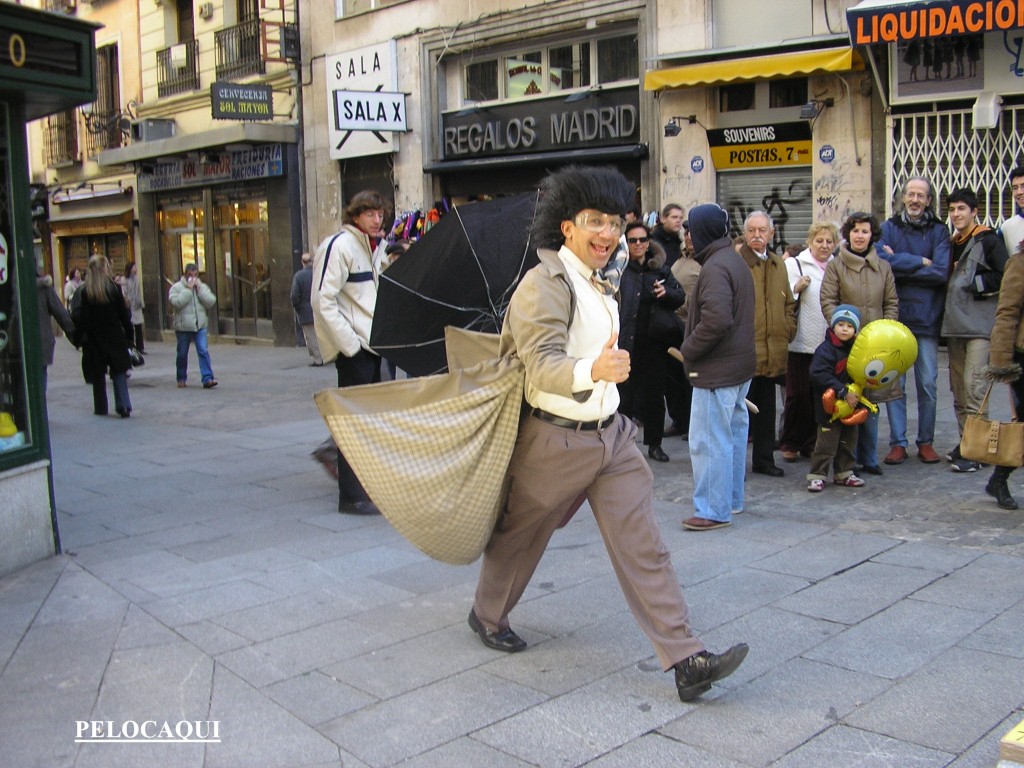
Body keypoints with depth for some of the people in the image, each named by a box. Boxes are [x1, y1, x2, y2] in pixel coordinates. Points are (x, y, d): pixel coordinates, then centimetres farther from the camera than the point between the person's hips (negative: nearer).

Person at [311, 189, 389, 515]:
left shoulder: (376, 247, 15)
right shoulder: (339, 246, -13)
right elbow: (323, 301, -18)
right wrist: (349, 343, -20)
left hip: (371, 343, 9)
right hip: (352, 348, -9)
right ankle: (351, 497, 1)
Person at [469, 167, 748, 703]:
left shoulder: (603, 287, 11)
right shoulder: (544, 284, -17)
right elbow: (543, 364, -31)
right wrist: (593, 370, -48)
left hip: (610, 434, 7)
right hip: (555, 439, -7)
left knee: (643, 547, 0)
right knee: (520, 537, 14)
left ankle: (685, 661, 0)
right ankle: (487, 615, 40)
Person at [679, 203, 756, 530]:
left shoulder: (715, 267, -18)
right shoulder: (737, 261, 14)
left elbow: (716, 320, -29)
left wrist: (688, 349, -16)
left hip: (716, 370, -11)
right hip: (740, 365, 11)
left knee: (709, 440, -5)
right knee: (733, 433, 17)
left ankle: (713, 510, 0)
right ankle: (731, 499, 29)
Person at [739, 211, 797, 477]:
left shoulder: (778, 265, 15)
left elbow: (789, 303, 23)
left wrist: (788, 330, 11)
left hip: (773, 352, 7)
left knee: (766, 409, 15)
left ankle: (764, 458, 25)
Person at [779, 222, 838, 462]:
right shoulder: (794, 264, 1)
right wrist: (796, 288, -22)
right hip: (802, 342, -4)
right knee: (798, 394, 0)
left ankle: (811, 442, 17)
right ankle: (790, 443, 12)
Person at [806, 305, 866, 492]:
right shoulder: (825, 349, -16)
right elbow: (821, 376, -25)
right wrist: (844, 393, -26)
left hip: (850, 406, 7)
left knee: (848, 441, 16)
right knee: (826, 442, -5)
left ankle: (844, 473, 29)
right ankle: (817, 475, 3)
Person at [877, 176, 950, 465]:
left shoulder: (939, 231, 5)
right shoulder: (888, 228, 6)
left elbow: (941, 271, -9)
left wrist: (900, 264, -10)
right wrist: (920, 262, -9)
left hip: (927, 319, 0)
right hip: (894, 319, 0)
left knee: (928, 384, 4)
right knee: (894, 384, 2)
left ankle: (926, 442, 16)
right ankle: (898, 443, 10)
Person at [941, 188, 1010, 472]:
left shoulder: (989, 240, -3)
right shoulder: (952, 244, 20)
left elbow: (1005, 277, -12)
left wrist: (973, 283, -10)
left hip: (980, 324, -7)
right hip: (955, 324, 7)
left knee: (974, 387, -14)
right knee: (958, 389, 9)